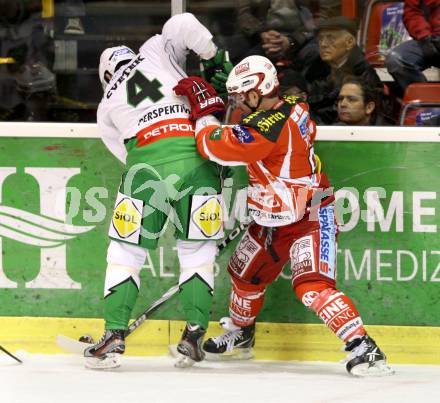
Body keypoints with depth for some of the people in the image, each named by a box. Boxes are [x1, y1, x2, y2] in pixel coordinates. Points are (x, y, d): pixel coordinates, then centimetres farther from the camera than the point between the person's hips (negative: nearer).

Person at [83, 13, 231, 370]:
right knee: (197, 248, 12)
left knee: (126, 250, 12)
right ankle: (195, 333, 8)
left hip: (147, 163, 0)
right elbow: (183, 25, 2)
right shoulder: (155, 50, 21)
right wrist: (215, 57, 12)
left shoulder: (107, 107, 26)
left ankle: (114, 337, 7)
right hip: (196, 152, 0)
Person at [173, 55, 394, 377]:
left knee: (312, 286, -23)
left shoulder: (266, 128, -30)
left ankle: (363, 347, -24)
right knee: (245, 273, 23)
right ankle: (240, 331, 48)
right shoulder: (293, 107, -3)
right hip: (274, 217, 10)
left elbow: (214, 146, -25)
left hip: (309, 217, -10)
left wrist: (204, 108, -14)